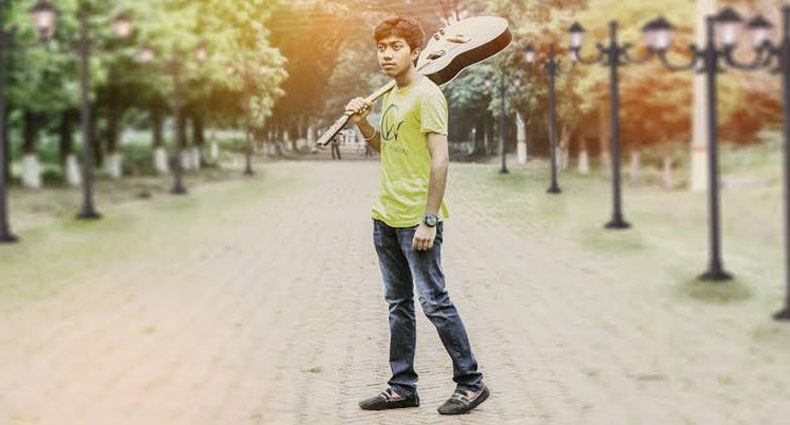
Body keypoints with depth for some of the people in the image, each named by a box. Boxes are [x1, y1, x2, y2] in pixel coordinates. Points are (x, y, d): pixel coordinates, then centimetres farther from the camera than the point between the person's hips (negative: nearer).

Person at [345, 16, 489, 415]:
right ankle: (402, 388, 18)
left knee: (434, 302, -5)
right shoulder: (391, 94, 14)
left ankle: (471, 383, 5)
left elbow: (440, 158, -18)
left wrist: (429, 220, -22)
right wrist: (363, 122, 5)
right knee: (398, 304, 12)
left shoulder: (426, 94, -13)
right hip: (385, 217, 9)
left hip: (416, 220, -9)